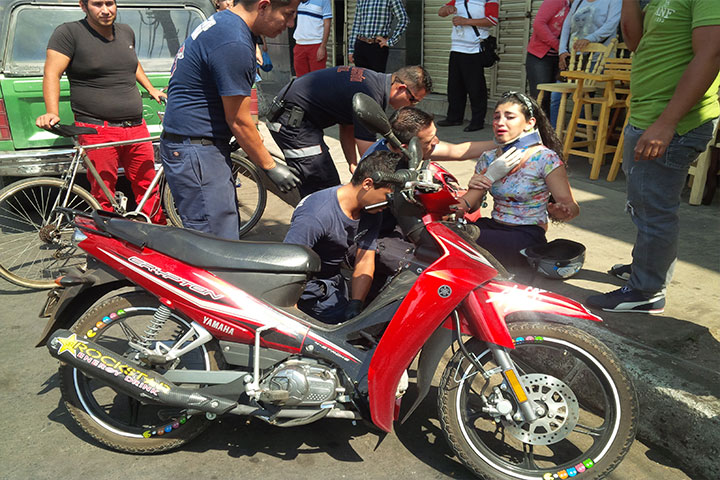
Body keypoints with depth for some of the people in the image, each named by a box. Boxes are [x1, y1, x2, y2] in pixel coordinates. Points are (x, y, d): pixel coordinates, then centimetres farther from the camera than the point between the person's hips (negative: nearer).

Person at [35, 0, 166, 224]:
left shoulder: (126, 32, 16)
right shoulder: (69, 33, -2)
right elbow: (52, 74, -10)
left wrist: (151, 89, 31)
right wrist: (52, 113, -22)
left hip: (136, 128, 5)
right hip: (97, 130, -5)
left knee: (148, 187, 9)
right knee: (103, 196, -2)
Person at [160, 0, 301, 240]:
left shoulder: (221, 22, 12)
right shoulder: (234, 45, -21)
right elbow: (239, 121, -16)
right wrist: (270, 166, -5)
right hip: (195, 153, -11)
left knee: (228, 224, 18)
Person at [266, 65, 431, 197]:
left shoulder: (374, 79, 7)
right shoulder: (369, 98, -24)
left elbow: (347, 128, 12)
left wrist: (353, 164, 4)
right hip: (291, 121, -10)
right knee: (325, 189, -12)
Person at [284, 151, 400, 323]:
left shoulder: (371, 213, -6)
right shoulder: (315, 216, -31)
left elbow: (364, 260, -7)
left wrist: (354, 305, -20)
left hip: (335, 275, 8)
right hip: (309, 286, -7)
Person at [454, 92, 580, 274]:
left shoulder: (546, 159, -8)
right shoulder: (489, 158, 7)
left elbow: (572, 206, -10)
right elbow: (471, 205, 8)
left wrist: (560, 212, -33)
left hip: (527, 237, -5)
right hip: (494, 226, 5)